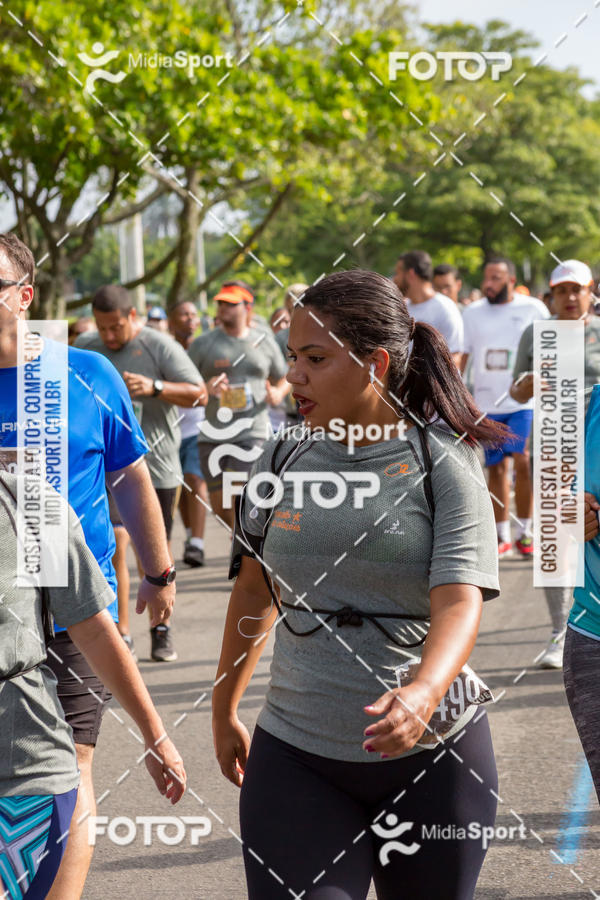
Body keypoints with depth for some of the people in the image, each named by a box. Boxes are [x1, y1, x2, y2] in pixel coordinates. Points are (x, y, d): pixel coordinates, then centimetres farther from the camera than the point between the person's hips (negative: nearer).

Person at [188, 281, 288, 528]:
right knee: (220, 506, 5)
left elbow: (283, 378, 21)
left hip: (251, 434, -1)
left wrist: (278, 393, -2)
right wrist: (204, 390, -18)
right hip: (213, 435, 1)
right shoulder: (203, 344, 5)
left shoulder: (265, 342, 9)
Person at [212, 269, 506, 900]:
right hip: (296, 756, 2)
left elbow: (460, 601, -19)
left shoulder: (443, 464, -7)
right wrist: (224, 710, 25)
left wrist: (423, 694, -39)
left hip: (431, 753, -2)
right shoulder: (282, 459, 4)